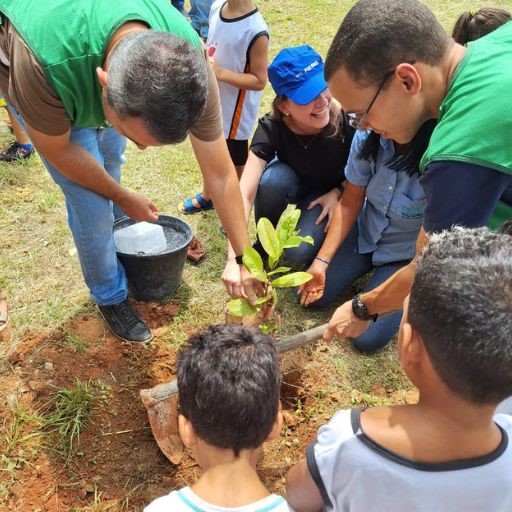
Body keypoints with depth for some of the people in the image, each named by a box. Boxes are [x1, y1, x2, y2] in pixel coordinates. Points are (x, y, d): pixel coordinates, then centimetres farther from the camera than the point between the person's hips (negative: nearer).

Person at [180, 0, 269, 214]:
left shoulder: (255, 30, -27)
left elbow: (259, 80, -22)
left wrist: (221, 73, -30)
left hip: (235, 111, -7)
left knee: (236, 163, 14)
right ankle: (207, 196, 50)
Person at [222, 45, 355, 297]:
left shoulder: (348, 119, -33)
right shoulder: (271, 127, -32)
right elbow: (245, 193, -41)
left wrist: (337, 192, -24)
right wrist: (235, 259, -50)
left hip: (330, 192, -1)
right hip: (293, 182, 1)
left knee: (299, 253, -25)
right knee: (272, 179, -35)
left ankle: (312, 223, 10)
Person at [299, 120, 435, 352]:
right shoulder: (368, 136, -21)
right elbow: (349, 203, -9)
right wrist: (321, 261, -14)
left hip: (406, 254, -4)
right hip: (367, 231, 4)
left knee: (367, 337, -11)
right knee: (312, 294, -2)